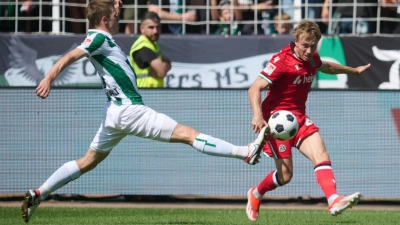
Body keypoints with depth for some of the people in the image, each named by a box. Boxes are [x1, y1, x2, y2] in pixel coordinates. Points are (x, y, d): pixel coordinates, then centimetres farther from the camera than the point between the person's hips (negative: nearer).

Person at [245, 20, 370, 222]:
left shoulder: (312, 58, 6)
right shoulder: (281, 61, -19)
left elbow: (326, 67, 32)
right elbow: (255, 88, -23)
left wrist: (353, 71, 46)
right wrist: (257, 115, -39)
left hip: (299, 117, 7)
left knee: (321, 155, -17)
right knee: (285, 175, -6)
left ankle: (334, 201, -32)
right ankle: (255, 194, 24)